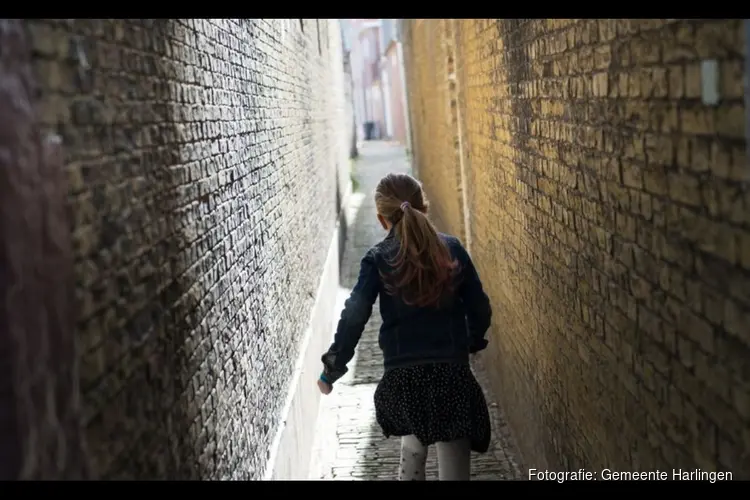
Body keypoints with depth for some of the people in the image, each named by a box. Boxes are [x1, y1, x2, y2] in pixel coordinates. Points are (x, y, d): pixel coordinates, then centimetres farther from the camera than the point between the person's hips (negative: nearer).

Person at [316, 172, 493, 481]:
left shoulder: (377, 260, -3)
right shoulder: (452, 248, 2)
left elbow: (354, 317, -9)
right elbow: (480, 308, 5)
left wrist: (332, 369, -1)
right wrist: (473, 342, 24)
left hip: (402, 375, 0)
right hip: (452, 371, 0)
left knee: (413, 446, 26)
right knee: (454, 460, 3)